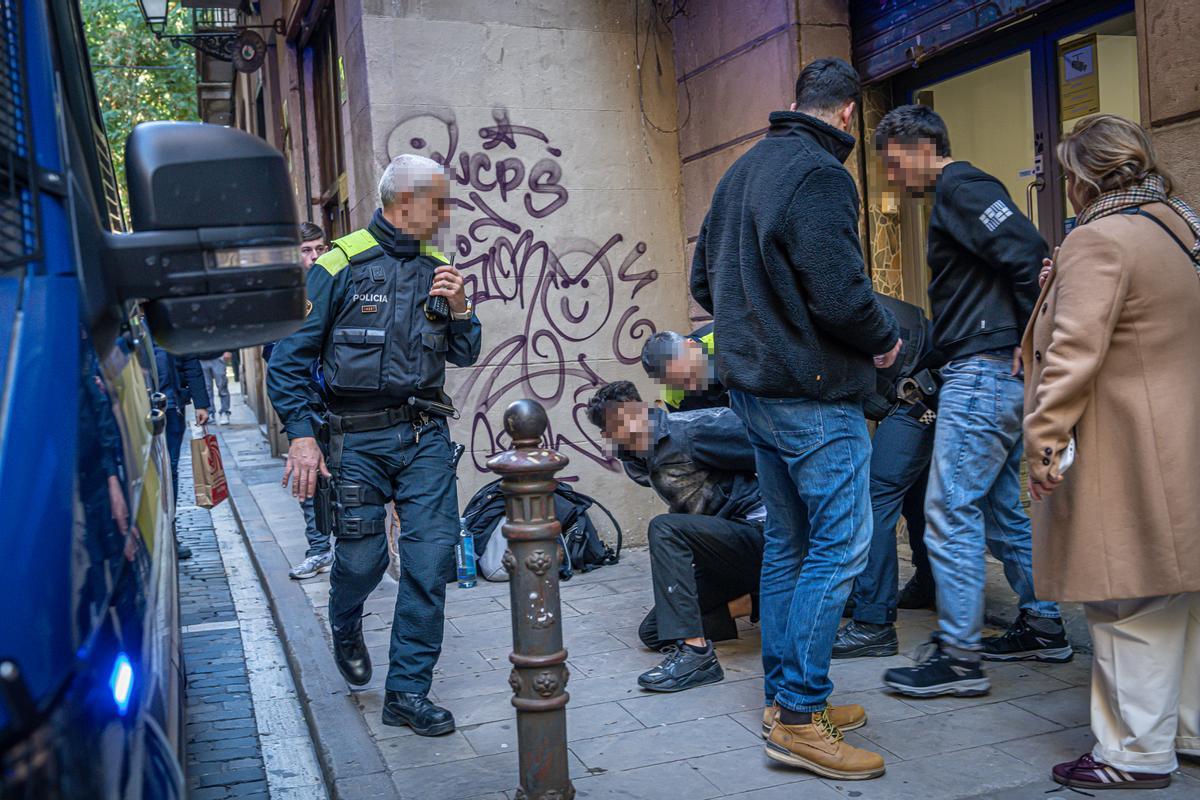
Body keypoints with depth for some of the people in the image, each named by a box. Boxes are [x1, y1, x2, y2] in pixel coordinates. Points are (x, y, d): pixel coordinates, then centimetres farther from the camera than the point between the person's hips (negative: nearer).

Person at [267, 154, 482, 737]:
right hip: (358, 436, -4)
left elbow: (465, 355, 15)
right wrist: (301, 434, -12)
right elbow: (290, 354, -5)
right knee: (362, 557, 3)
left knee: (431, 555, -3)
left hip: (425, 432, 4)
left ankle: (408, 692, 9)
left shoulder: (437, 268, 11)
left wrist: (459, 308, -5)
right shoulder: (340, 264, -5)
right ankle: (346, 628, 40)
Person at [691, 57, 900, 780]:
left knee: (788, 542, 16)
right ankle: (800, 718, 1)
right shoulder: (820, 175, -15)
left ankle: (784, 695, 24)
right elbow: (841, 295, -23)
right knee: (841, 545, -3)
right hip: (814, 394, -9)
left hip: (755, 387, 10)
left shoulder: (743, 170, 14)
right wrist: (888, 337, -5)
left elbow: (704, 281, 18)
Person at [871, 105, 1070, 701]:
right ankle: (1043, 628, 26)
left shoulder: (959, 188, -9)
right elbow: (1018, 258, 22)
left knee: (949, 510, -8)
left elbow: (1027, 252, -22)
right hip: (1001, 375, 11)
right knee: (1005, 507, 16)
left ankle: (958, 656, -2)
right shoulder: (958, 193, 21)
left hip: (985, 371, -11)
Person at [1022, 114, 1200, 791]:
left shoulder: (1099, 239, -15)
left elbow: (1074, 353, -22)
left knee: (1132, 607, -1)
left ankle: (1137, 754, 8)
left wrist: (1044, 441, -20)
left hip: (1131, 461, -9)